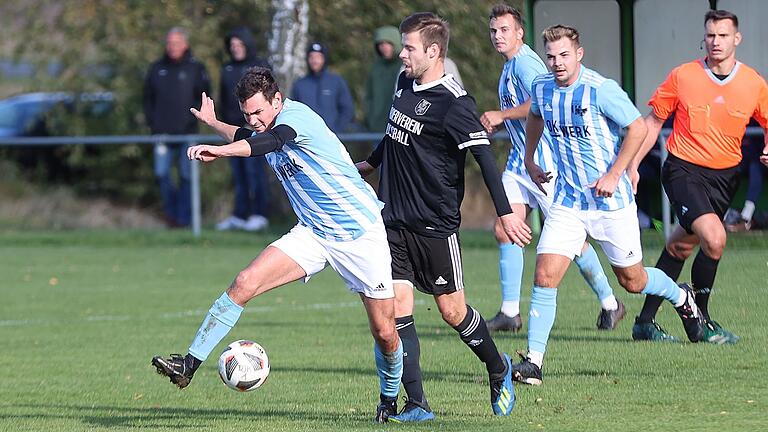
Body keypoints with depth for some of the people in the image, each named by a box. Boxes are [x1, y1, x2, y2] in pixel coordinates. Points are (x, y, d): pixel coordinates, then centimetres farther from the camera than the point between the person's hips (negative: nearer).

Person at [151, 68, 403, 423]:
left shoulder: (295, 114, -20)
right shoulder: (264, 127, 5)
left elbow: (272, 140, -45)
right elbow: (246, 137, 33)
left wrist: (220, 150, -61)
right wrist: (212, 122, 49)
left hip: (361, 234, -6)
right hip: (313, 233, 6)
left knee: (385, 333, -2)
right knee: (244, 283, -15)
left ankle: (390, 398, 26)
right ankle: (189, 364, -13)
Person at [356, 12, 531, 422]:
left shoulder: (453, 103, -17)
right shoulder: (405, 83, 7)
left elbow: (484, 155, -20)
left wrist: (505, 212, -26)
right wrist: (370, 164, 38)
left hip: (435, 225, -7)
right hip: (393, 219, 7)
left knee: (452, 310, 4)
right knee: (397, 308, -4)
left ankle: (499, 371, 30)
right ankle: (416, 405, -3)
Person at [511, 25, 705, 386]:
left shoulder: (602, 89, -18)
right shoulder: (542, 88, 0)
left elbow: (638, 128, -13)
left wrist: (614, 174, -18)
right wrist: (529, 160, 24)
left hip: (611, 201, -4)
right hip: (567, 202, 4)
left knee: (632, 281, 11)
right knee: (545, 276, -12)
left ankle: (682, 299, 44)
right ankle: (533, 362, -10)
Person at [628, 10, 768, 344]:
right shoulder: (682, 76, -6)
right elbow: (653, 121, 4)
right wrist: (633, 165, 0)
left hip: (725, 177, 4)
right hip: (684, 169, -4)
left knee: (680, 247, 10)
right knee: (714, 238, -22)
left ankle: (645, 322, 23)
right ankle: (700, 319, -3)